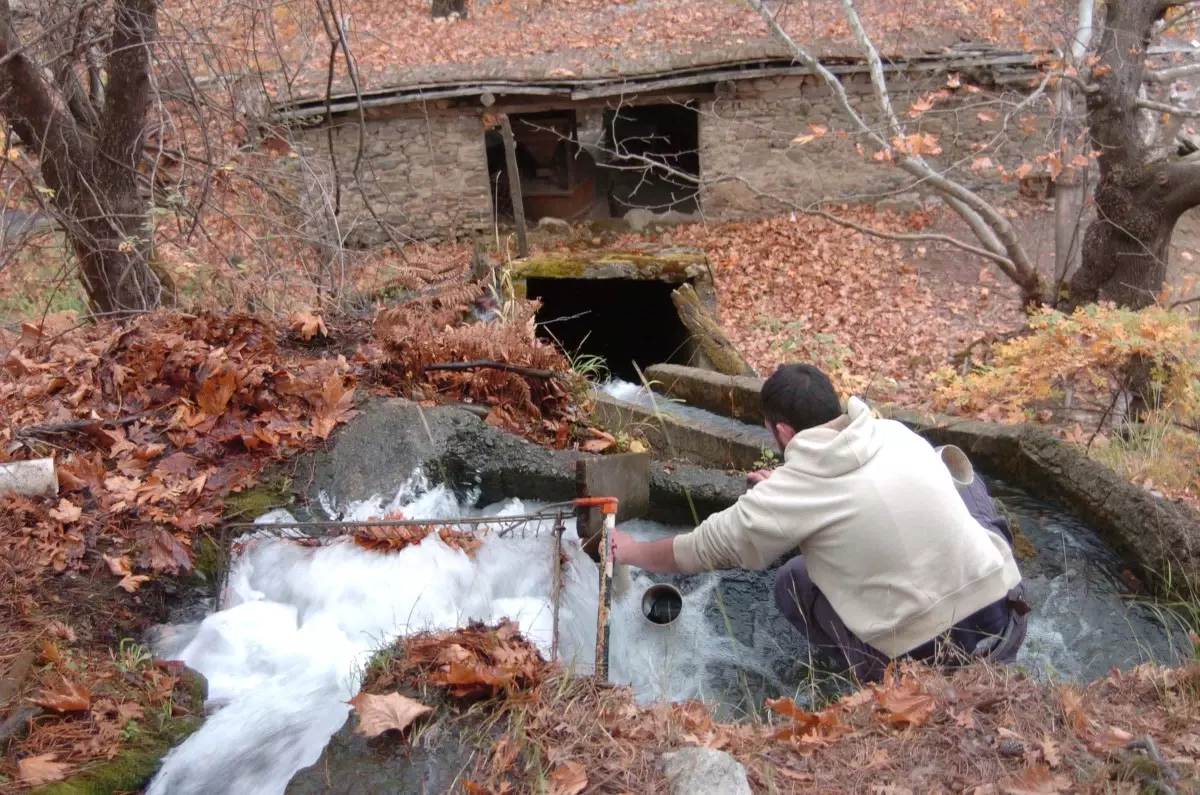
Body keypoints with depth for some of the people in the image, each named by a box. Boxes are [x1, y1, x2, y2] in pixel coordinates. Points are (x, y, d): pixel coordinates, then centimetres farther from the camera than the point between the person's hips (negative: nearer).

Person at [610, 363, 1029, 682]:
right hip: (1010, 617, 4)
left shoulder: (792, 491, -11)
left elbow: (706, 547, 2)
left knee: (792, 583, 17)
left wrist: (631, 551, 19)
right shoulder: (895, 432, 3)